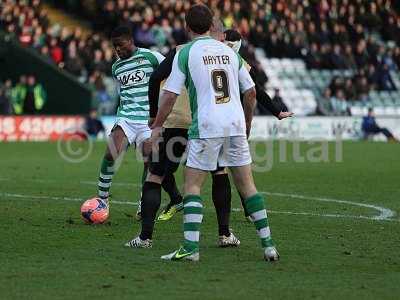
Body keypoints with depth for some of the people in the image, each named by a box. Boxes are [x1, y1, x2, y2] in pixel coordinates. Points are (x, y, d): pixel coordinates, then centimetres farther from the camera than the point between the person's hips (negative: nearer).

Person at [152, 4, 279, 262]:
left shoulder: (185, 53, 0)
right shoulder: (229, 51, 14)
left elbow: (170, 95, -4)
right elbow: (251, 92, 16)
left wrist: (157, 127, 6)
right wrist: (247, 125, 28)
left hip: (206, 127, -4)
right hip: (236, 125, 4)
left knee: (192, 185, 2)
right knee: (247, 185, 10)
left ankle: (191, 248, -9)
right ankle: (268, 245, 8)